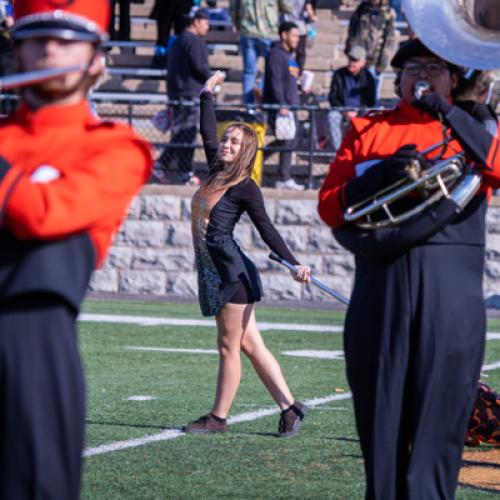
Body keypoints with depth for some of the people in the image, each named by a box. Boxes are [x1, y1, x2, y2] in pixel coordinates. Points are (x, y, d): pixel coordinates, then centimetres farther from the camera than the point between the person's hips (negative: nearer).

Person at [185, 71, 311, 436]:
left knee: (230, 346, 0)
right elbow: (208, 133, 25)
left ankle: (218, 417, 5)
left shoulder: (245, 188, -8)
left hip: (232, 271, -8)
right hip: (212, 270, 8)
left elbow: (267, 229, -9)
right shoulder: (217, 173, 11)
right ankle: (289, 405, 8)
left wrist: (294, 264, -15)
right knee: (250, 344, 6)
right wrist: (207, 94, 32)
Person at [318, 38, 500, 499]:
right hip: (381, 292, 1)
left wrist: (451, 115, -15)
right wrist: (384, 174, -9)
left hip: (451, 294, -1)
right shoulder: (366, 131, 15)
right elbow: (330, 208, 6)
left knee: (439, 414, -6)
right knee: (381, 415, 0)